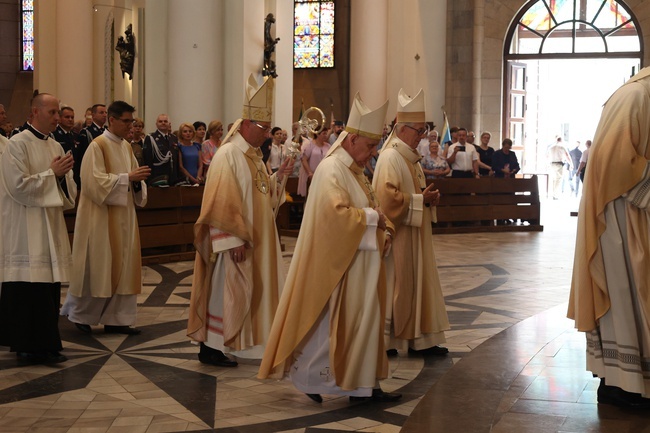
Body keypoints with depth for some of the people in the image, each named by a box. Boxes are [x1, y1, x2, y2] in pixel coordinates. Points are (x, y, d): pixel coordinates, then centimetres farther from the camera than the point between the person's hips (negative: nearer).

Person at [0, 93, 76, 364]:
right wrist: (51, 173, -12)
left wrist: (64, 174, -4)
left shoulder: (55, 146, 14)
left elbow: (66, 187, 17)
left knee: (49, 287, 8)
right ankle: (30, 347, 0)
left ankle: (44, 344, 16)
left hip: (51, 226, 7)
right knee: (30, 288, -7)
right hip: (26, 228, -7)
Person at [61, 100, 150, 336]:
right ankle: (79, 313, 17)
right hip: (102, 215, -7)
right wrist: (127, 178, -22)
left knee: (122, 266, 7)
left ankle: (115, 319, 13)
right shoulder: (98, 146, -12)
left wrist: (137, 180, -7)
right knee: (99, 266, -1)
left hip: (124, 215, 8)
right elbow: (95, 181, -19)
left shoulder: (126, 146, 11)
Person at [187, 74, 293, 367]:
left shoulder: (254, 155, 12)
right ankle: (210, 348, 6)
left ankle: (247, 341, 22)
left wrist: (279, 175, 1)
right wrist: (234, 240, -23)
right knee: (225, 290, -3)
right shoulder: (228, 155, -16)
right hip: (234, 241, -9)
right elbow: (222, 203, -21)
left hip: (256, 239, 9)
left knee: (251, 290, 13)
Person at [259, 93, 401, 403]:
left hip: (360, 260, 10)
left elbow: (368, 207, 20)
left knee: (364, 319, 11)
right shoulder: (331, 170, -16)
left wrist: (382, 229, 2)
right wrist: (371, 216, -19)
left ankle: (363, 385, 17)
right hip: (339, 262, -10)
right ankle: (306, 375, 15)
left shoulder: (354, 169, 14)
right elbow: (336, 213, -29)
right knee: (331, 321, -1)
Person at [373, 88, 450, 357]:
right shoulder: (390, 158, -16)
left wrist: (428, 197, 4)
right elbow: (387, 197, -25)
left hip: (414, 235, 10)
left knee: (417, 283, 11)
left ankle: (419, 339, 16)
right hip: (397, 236, -10)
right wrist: (420, 200, -20)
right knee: (395, 286, -2)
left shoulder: (410, 157, 14)